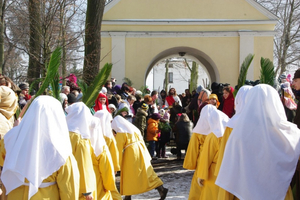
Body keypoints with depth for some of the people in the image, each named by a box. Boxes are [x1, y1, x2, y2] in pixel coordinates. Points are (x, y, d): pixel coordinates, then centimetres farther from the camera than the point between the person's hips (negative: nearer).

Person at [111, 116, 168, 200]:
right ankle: (161, 189, 0)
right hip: (142, 152, 7)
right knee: (148, 173, 8)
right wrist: (147, 157, 21)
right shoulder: (134, 129, 18)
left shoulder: (120, 134, -4)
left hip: (131, 155, -7)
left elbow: (119, 150, -7)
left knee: (128, 176, 4)